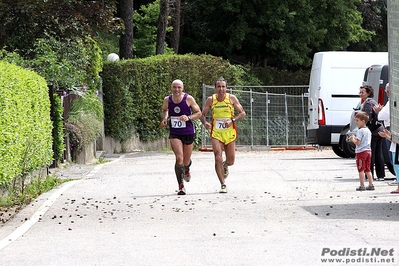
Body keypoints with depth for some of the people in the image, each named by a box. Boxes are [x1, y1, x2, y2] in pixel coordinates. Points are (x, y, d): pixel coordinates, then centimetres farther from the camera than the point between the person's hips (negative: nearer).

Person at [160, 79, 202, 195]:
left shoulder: (188, 99, -8)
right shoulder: (167, 100, -1)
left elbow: (198, 113, -1)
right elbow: (164, 110, 21)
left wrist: (188, 118, -18)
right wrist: (165, 118, 0)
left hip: (188, 132, 0)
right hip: (174, 133, 0)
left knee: (186, 160, 11)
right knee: (179, 158, -18)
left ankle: (187, 171, 51)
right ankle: (181, 186, -13)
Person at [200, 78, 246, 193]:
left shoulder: (232, 98, -3)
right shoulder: (211, 100, -2)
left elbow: (242, 113, 0)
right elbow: (202, 115, 6)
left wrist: (232, 121, -16)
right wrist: (205, 123, -17)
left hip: (229, 132, 1)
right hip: (216, 133, -1)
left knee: (230, 161, 6)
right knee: (218, 159, -14)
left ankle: (225, 166, 44)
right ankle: (223, 185, -5)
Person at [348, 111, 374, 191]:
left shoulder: (360, 131, -15)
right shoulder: (368, 131, 13)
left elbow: (358, 143, -19)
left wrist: (353, 139, -1)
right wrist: (355, 138, 18)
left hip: (361, 152, -8)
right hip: (368, 151, 8)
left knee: (361, 170, -2)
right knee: (367, 170, 13)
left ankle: (362, 186, -2)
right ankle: (371, 185, 13)